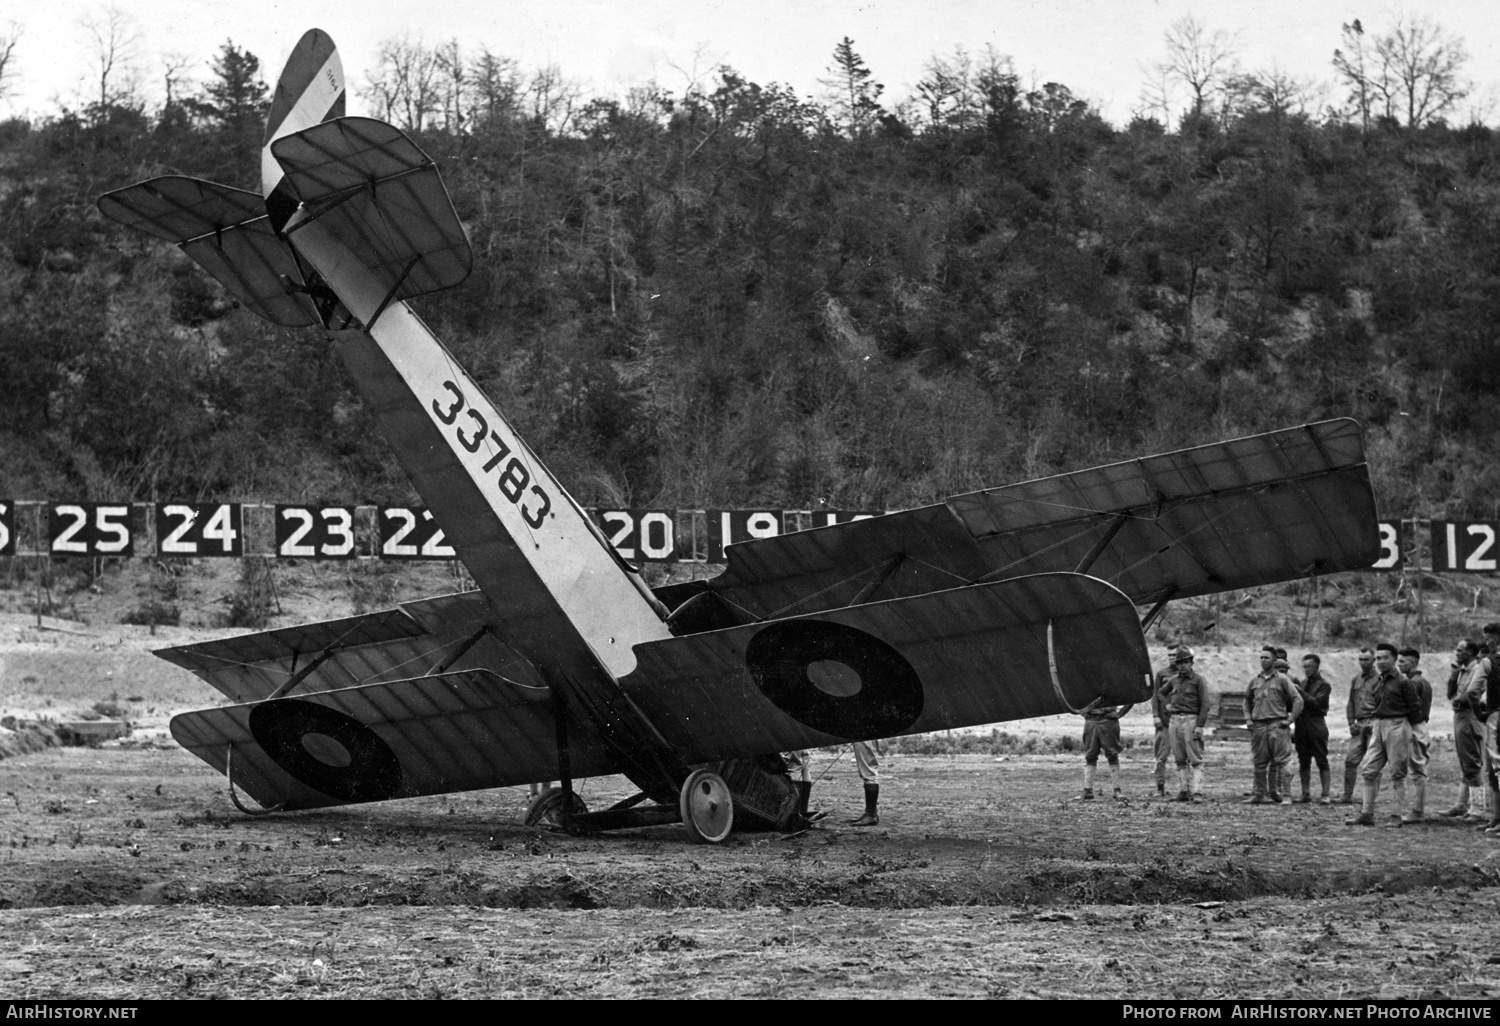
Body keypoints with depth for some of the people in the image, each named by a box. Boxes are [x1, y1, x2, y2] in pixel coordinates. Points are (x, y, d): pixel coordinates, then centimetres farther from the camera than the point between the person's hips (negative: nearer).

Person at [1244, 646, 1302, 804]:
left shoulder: (1282, 679, 1)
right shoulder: (1254, 681, 13)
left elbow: (1298, 700, 0)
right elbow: (1247, 701, 25)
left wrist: (1290, 720, -6)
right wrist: (1248, 718, 11)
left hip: (1277, 724, -3)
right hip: (1258, 725, 3)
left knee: (1278, 761, -7)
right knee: (1260, 761, 4)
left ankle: (1275, 790, 1)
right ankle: (1258, 794, 7)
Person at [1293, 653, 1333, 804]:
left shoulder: (1323, 685, -1)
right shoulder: (1303, 683, 16)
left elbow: (1316, 703, -15)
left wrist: (1300, 692, -15)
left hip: (1316, 723, -6)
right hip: (1301, 723, 6)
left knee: (1321, 760, -4)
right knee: (1303, 761, 7)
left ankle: (1325, 795, -4)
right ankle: (1305, 793, 13)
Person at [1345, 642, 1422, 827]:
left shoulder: (1402, 682, -8)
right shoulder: (1377, 681, 12)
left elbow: (1415, 708, -6)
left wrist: (1400, 723, -1)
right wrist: (1374, 720, 9)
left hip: (1397, 727, -7)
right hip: (1378, 728, 7)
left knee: (1398, 773, -1)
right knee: (1368, 770, 2)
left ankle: (1398, 815, 4)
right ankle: (1367, 814, 5)